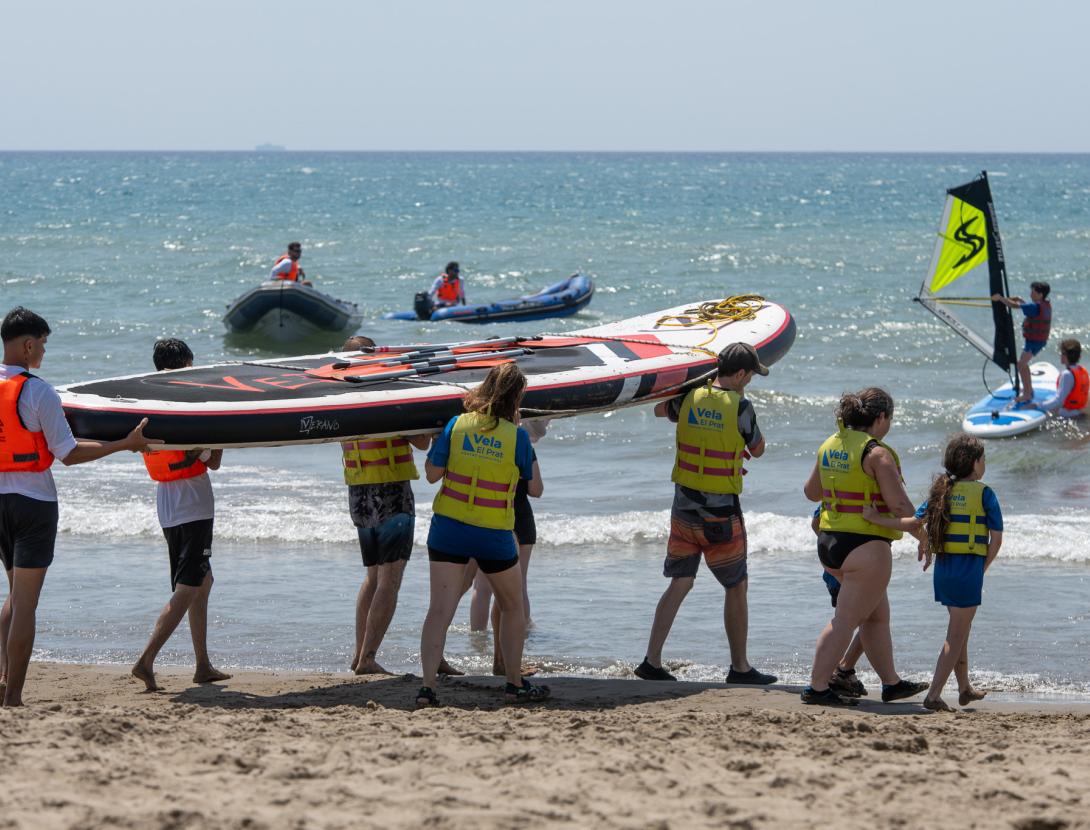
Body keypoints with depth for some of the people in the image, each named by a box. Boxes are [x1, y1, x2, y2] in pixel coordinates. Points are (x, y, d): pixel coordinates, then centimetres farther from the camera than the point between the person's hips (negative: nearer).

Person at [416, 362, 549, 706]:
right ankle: (515, 685, 26)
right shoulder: (517, 436, -8)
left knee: (439, 610, -3)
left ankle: (427, 686, -15)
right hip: (494, 536, -1)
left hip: (448, 528, 1)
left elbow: (432, 473, 0)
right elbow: (536, 489, 2)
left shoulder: (456, 425, -4)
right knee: (513, 607, 20)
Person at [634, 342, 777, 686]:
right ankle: (740, 667, 15)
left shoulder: (691, 397, 0)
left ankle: (652, 660, 1)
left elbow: (659, 409, 23)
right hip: (721, 512, -5)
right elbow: (758, 450, 2)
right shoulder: (740, 406, -13)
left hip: (684, 506, 5)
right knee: (736, 587, 9)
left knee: (679, 583, 9)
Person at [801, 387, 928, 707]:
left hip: (829, 540, 9)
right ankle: (817, 688, 0)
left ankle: (891, 683, 26)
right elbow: (900, 506, -16)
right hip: (866, 545, -9)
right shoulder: (877, 453, -14)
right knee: (845, 621, -2)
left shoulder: (830, 445, 8)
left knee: (877, 616, 19)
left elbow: (811, 491, 21)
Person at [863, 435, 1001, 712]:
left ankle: (965, 689, 34)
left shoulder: (941, 491, 7)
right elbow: (996, 539, -8)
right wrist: (983, 569, 5)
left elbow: (915, 522, -3)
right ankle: (934, 695, -8)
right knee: (956, 635, -1)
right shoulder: (983, 493, -7)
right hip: (969, 567, -6)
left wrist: (877, 519, 0)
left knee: (960, 630, 22)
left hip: (942, 567, 6)